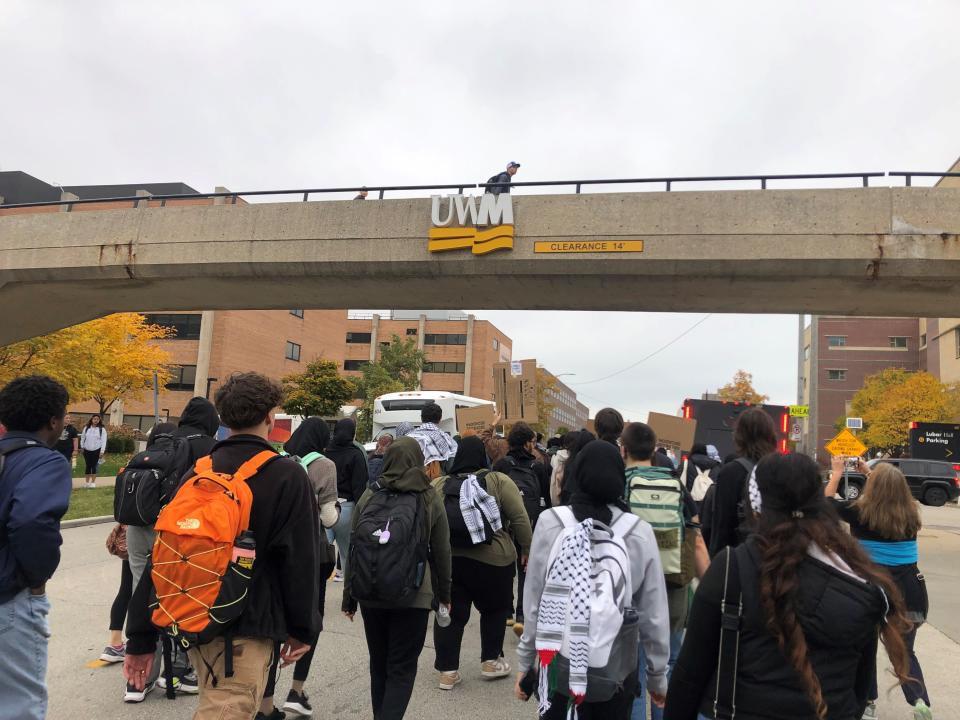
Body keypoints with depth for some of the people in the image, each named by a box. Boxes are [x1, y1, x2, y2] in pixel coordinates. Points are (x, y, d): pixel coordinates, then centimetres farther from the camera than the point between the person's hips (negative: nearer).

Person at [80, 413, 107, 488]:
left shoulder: (102, 429, -2)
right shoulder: (86, 428, 7)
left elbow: (103, 441, -5)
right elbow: (83, 438, 14)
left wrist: (102, 451, -11)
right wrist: (82, 447, 8)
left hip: (96, 450, -2)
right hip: (87, 450, 3)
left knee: (94, 466, 0)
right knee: (88, 466, 7)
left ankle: (93, 482, 9)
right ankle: (87, 482, 15)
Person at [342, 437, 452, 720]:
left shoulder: (369, 496, 0)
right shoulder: (430, 499, -3)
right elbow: (442, 552, 2)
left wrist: (349, 596, 12)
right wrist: (444, 593, 15)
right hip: (414, 595, -2)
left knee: (378, 664, 19)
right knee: (402, 669, 5)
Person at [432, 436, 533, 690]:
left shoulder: (438, 485, 4)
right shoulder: (499, 481, -3)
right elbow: (519, 518, -5)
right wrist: (526, 549, 6)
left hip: (446, 559, 2)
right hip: (492, 560, -2)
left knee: (451, 614, 12)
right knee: (495, 609, 19)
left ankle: (448, 671, 15)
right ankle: (490, 661, 25)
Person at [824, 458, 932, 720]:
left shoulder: (861, 512, -12)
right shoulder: (910, 512, -1)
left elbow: (825, 503, 4)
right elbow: (895, 493, 22)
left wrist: (836, 473, 14)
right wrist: (869, 472, 28)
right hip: (911, 595, 3)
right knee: (905, 652, 21)